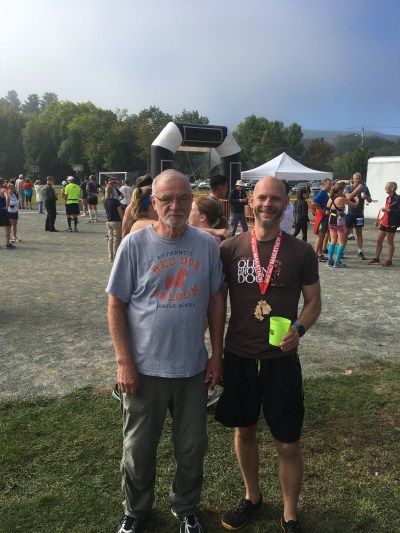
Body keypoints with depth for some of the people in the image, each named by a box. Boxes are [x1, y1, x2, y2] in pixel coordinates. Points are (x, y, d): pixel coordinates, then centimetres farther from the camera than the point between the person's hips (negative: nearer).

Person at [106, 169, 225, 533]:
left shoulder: (207, 244, -3)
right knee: (139, 448, 17)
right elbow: (116, 305, -6)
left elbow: (216, 300, 4)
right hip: (145, 368, -2)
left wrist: (217, 354, 3)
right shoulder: (134, 244, -10)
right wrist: (124, 362, -9)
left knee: (192, 448, 18)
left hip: (194, 367, 2)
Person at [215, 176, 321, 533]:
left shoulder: (302, 252, -6)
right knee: (244, 431, 18)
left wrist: (299, 328, -17)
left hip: (281, 358, -1)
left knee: (288, 443, 8)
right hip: (238, 356, 2)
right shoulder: (230, 249, -3)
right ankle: (252, 497, 44)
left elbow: (314, 301, 0)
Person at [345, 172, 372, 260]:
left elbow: (370, 201, 8)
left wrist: (366, 197, -14)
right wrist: (357, 189, -23)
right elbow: (348, 197, -18)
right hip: (350, 213, -2)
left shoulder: (365, 188, 5)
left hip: (359, 214, 2)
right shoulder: (349, 188, -1)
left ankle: (360, 252, 12)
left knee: (359, 233, 7)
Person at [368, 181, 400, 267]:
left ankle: (389, 261, 10)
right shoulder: (388, 198, 13)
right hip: (384, 223, 8)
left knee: (390, 242, 0)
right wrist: (380, 220, 20)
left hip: (391, 224, -8)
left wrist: (387, 210, -22)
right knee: (378, 240, 9)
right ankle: (376, 259, 19)